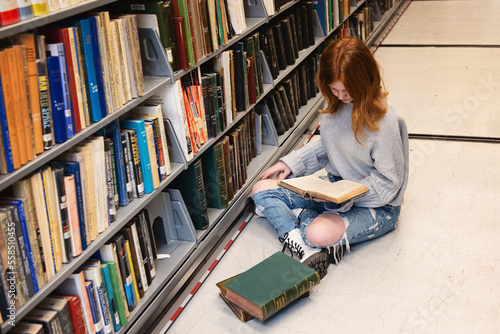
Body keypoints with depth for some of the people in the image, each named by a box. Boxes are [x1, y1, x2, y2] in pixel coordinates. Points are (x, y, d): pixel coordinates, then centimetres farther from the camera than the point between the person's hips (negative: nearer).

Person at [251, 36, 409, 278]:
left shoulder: (383, 120, -25)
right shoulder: (337, 105, -5)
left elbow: (388, 183, -19)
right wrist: (291, 163, 3)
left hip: (375, 205, -8)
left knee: (320, 233, -39)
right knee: (261, 189, -2)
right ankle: (304, 249, -19)